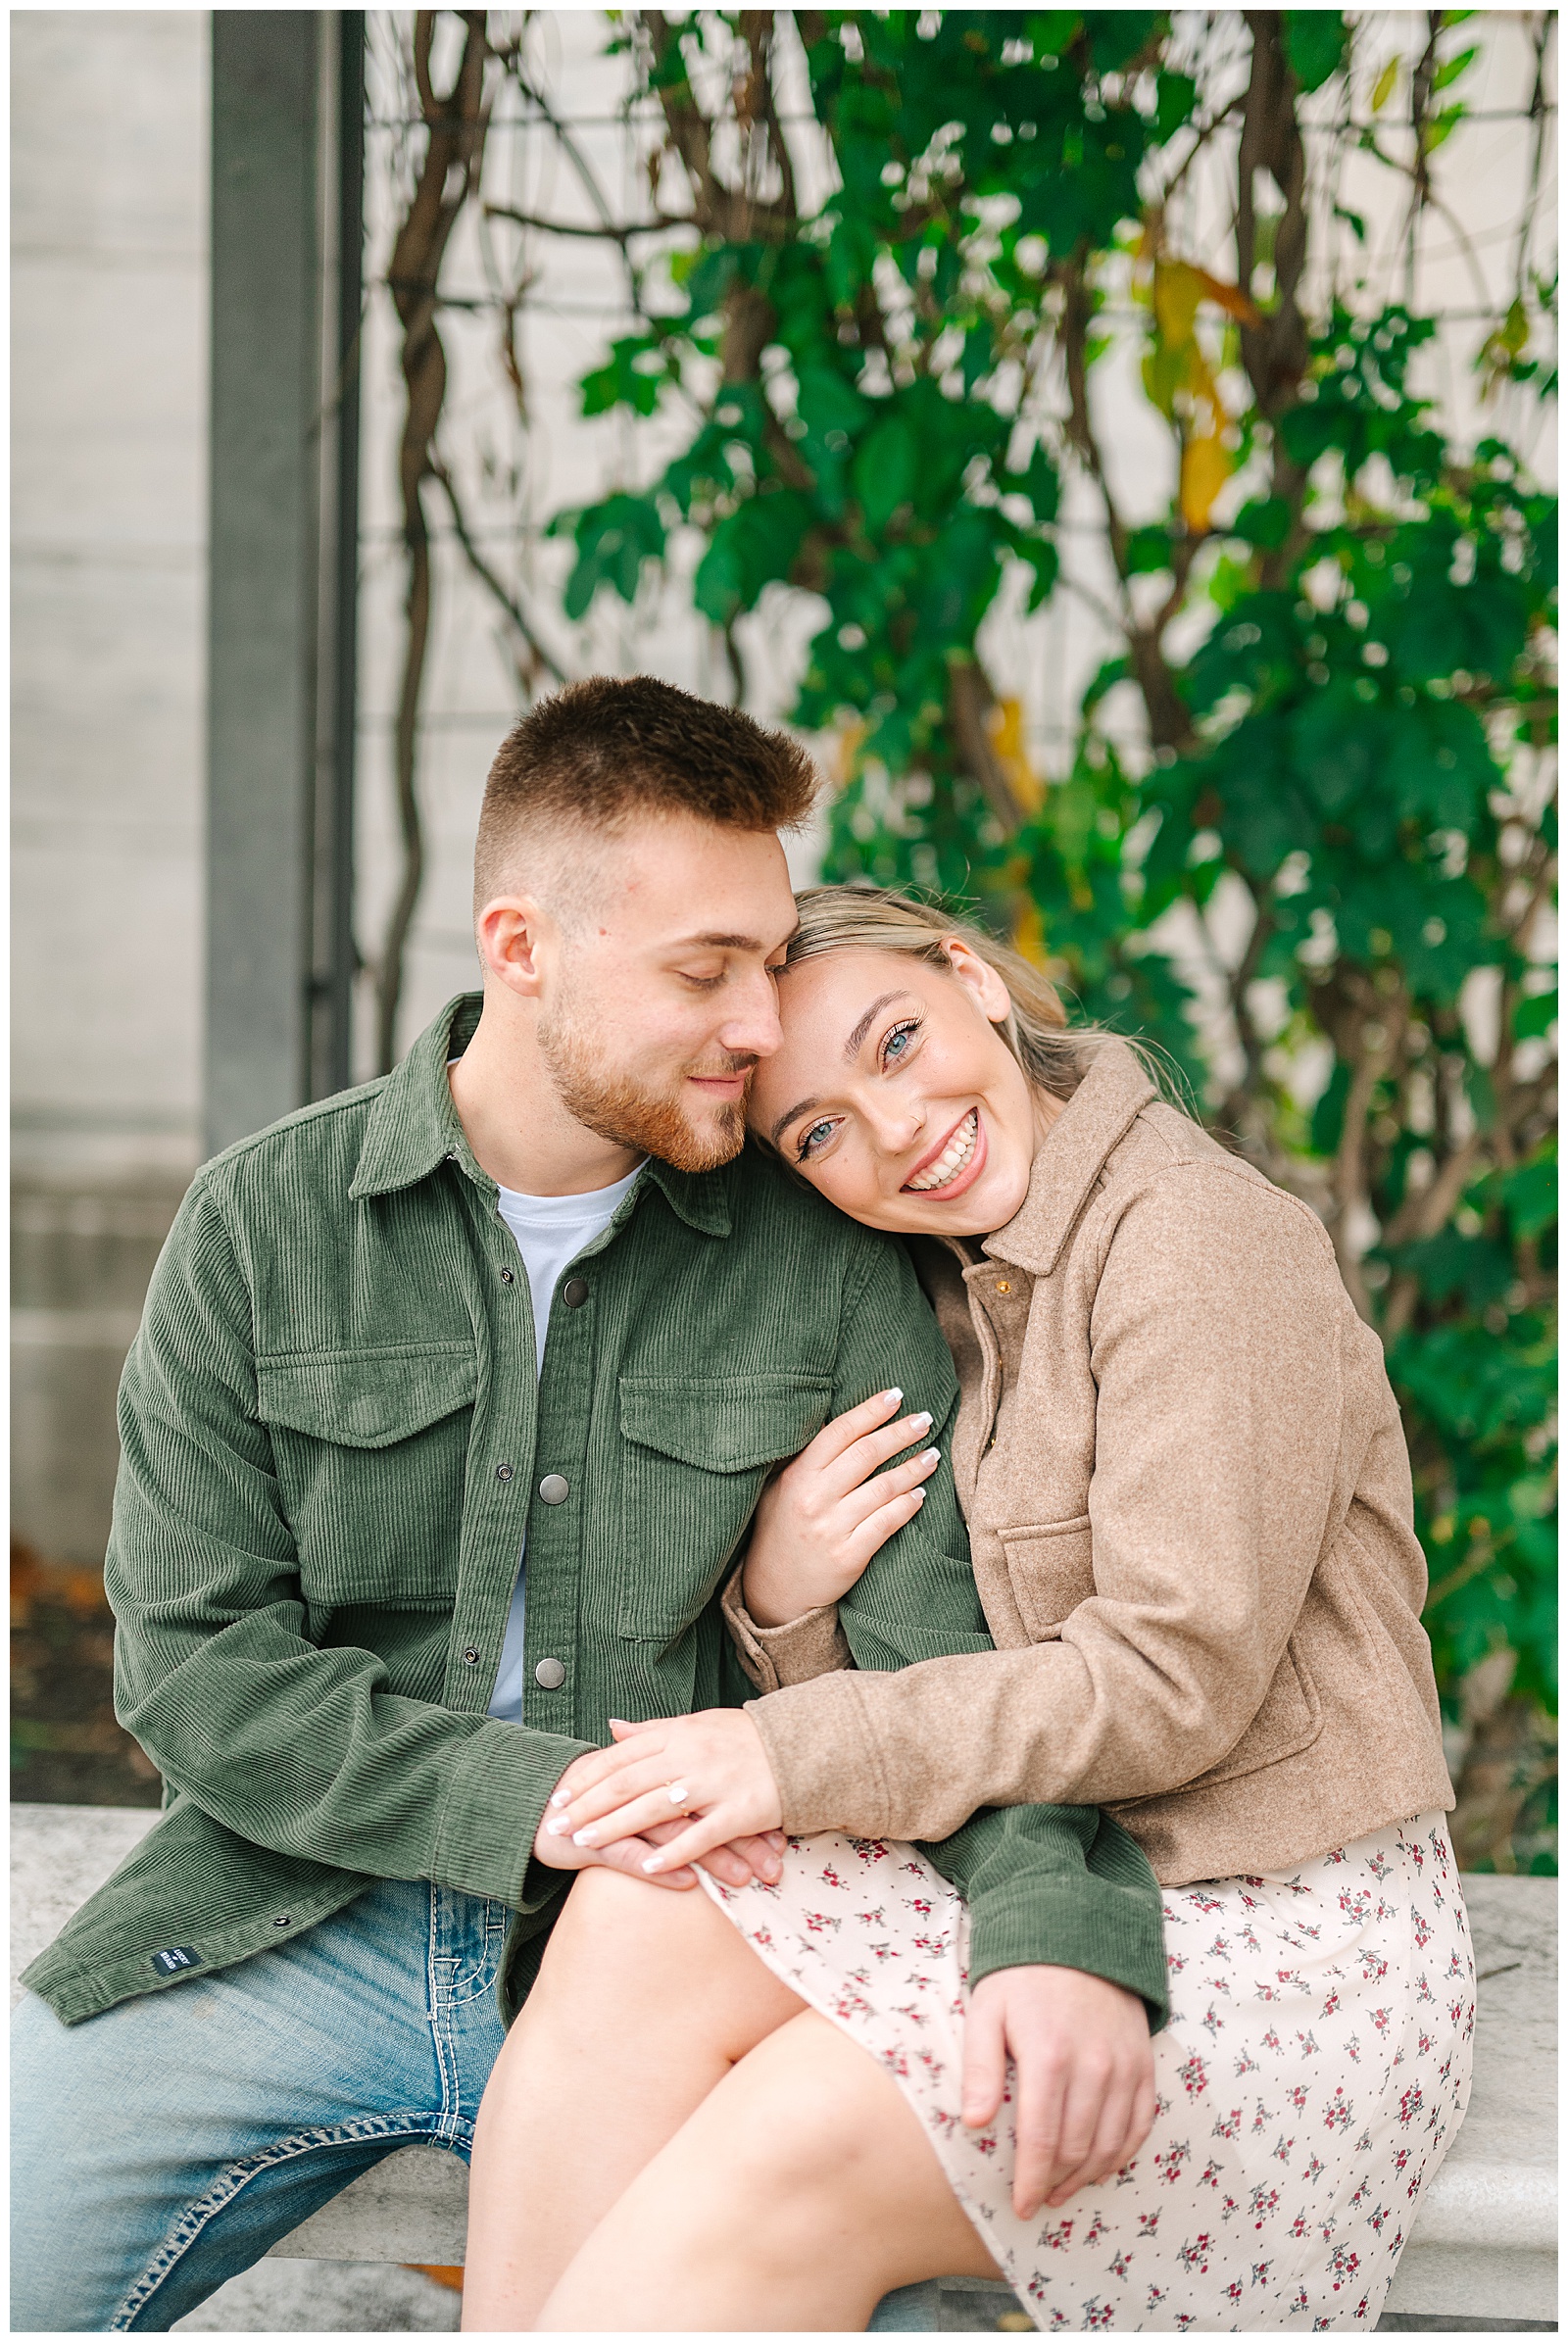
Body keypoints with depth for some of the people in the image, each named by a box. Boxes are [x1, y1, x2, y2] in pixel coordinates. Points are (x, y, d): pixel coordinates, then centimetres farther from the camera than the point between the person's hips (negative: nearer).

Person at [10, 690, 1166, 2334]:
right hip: (297, 1928, 0)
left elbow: (952, 1622, -8)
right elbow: (196, 1665, -4)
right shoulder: (266, 1220, 1)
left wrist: (1067, 1936, -28)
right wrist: (538, 1796, -19)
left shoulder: (826, 1258, 1)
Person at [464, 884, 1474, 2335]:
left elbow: (1176, 1682, -17)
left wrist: (804, 1755, -17)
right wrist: (783, 1602, -11)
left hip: (1288, 1945, -7)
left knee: (796, 2145, -29)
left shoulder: (1202, 1236, -11)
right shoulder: (945, 1297, 14)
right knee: (641, 1917, -20)